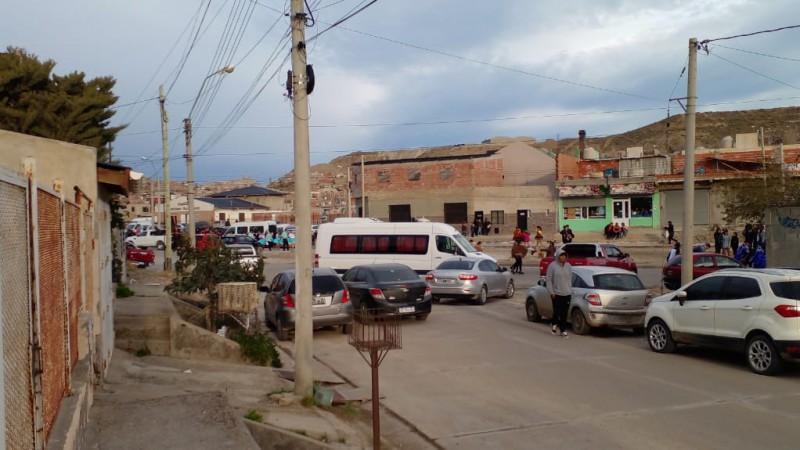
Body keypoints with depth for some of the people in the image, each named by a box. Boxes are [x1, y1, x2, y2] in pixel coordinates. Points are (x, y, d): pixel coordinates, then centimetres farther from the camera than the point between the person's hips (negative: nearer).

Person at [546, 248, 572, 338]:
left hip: (567, 294, 4)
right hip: (556, 294, -4)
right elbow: (548, 279, -5)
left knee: (564, 313, 4)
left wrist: (570, 290, 10)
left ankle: (563, 330, 12)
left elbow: (570, 279, 16)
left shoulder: (568, 266, 11)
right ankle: (553, 324, 25)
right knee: (557, 312, -5)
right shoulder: (552, 266, -4)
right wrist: (551, 292, -10)